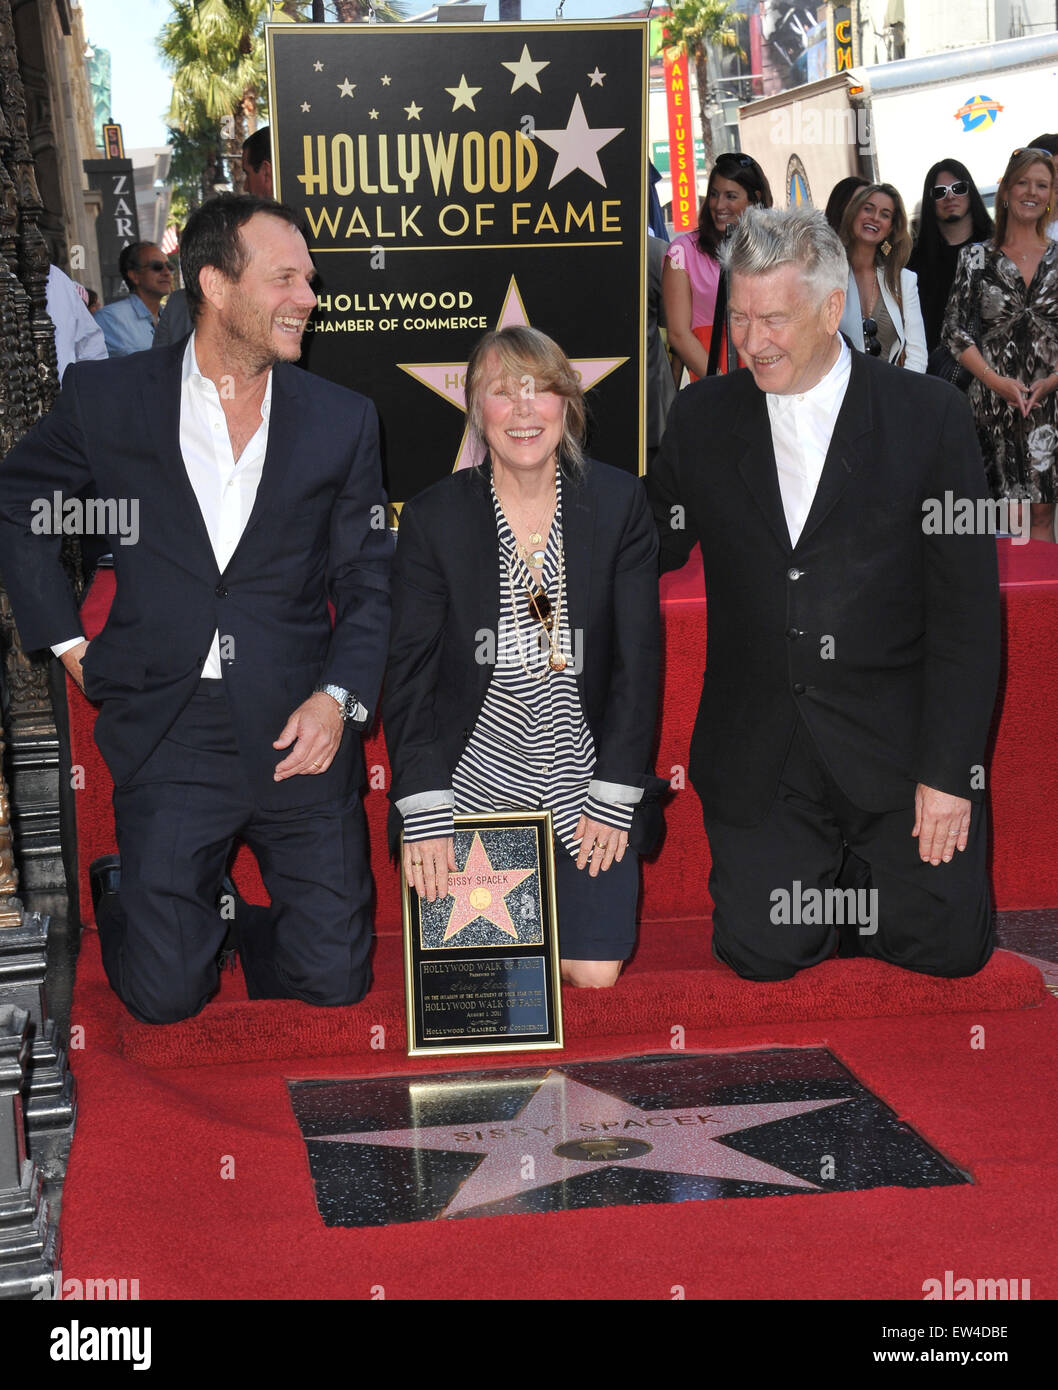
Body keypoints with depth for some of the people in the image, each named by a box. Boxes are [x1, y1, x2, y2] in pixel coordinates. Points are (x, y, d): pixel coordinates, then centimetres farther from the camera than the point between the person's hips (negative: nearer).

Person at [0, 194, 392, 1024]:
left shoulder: (343, 420, 5)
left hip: (298, 733, 1)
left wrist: (340, 698, -10)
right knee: (165, 996, -2)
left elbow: (368, 585, 7)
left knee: (334, 980, 0)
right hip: (168, 732, -1)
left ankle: (246, 939, 32)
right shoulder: (106, 398, 1)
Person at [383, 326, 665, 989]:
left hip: (580, 782, 1)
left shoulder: (619, 503, -3)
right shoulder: (432, 517, -5)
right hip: (472, 784, 0)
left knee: (594, 972, -6)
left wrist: (613, 800, -9)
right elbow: (409, 673, -6)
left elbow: (638, 660, -3)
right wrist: (426, 817, -16)